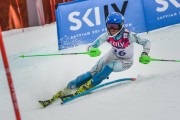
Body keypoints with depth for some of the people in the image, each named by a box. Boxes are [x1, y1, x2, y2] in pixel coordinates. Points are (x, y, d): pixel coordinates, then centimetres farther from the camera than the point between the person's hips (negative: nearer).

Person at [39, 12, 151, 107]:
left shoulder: (129, 35, -33)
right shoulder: (107, 35, -24)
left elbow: (147, 42, -24)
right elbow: (92, 46, -22)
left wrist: (145, 54, -41)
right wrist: (92, 50, -46)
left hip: (126, 62, -3)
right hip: (112, 56, 3)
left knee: (109, 66, -31)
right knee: (92, 72, -10)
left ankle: (88, 86, -16)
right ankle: (70, 88, -4)